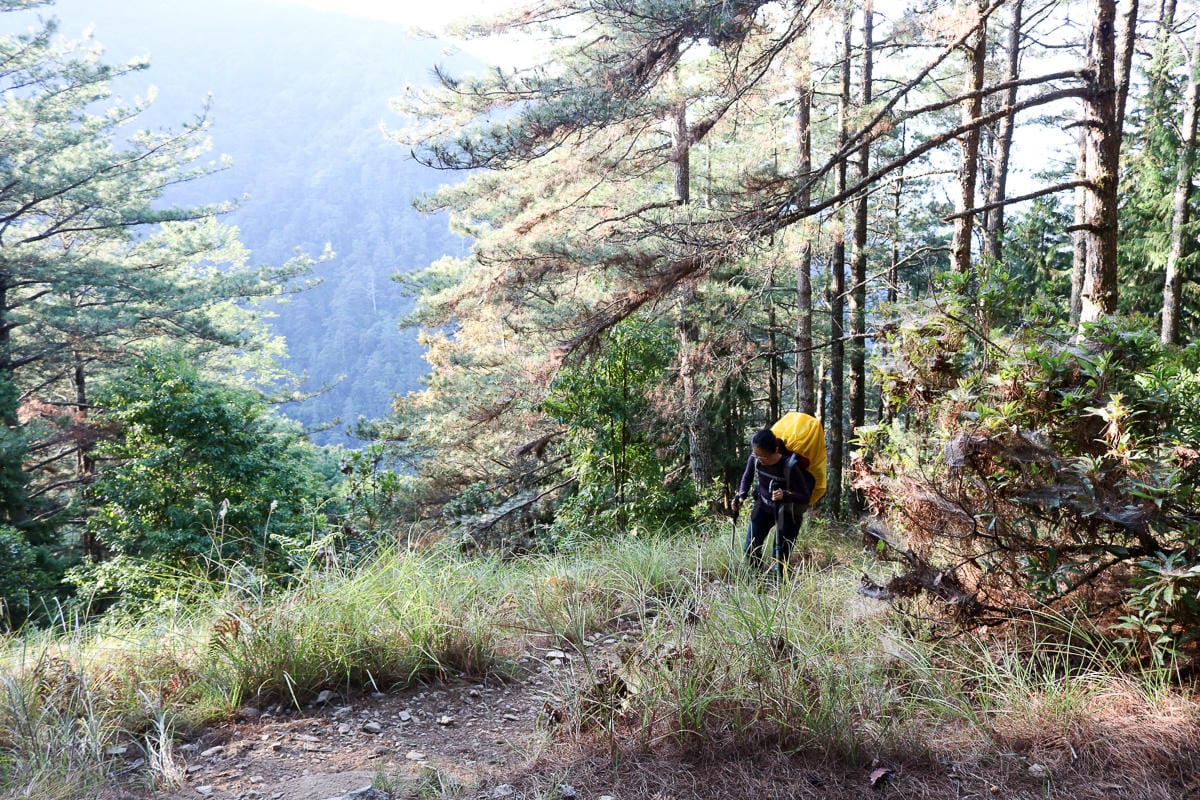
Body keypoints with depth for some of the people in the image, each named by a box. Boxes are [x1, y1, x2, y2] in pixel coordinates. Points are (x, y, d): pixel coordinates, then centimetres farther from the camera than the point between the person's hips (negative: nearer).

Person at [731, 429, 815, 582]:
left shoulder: (790, 466, -31)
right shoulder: (754, 459, -17)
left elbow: (805, 496, -24)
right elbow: (747, 476, 7)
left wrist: (785, 495, -43)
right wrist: (741, 495, -9)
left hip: (787, 513, -5)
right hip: (763, 507, 5)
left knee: (780, 558, -6)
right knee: (749, 550, 7)